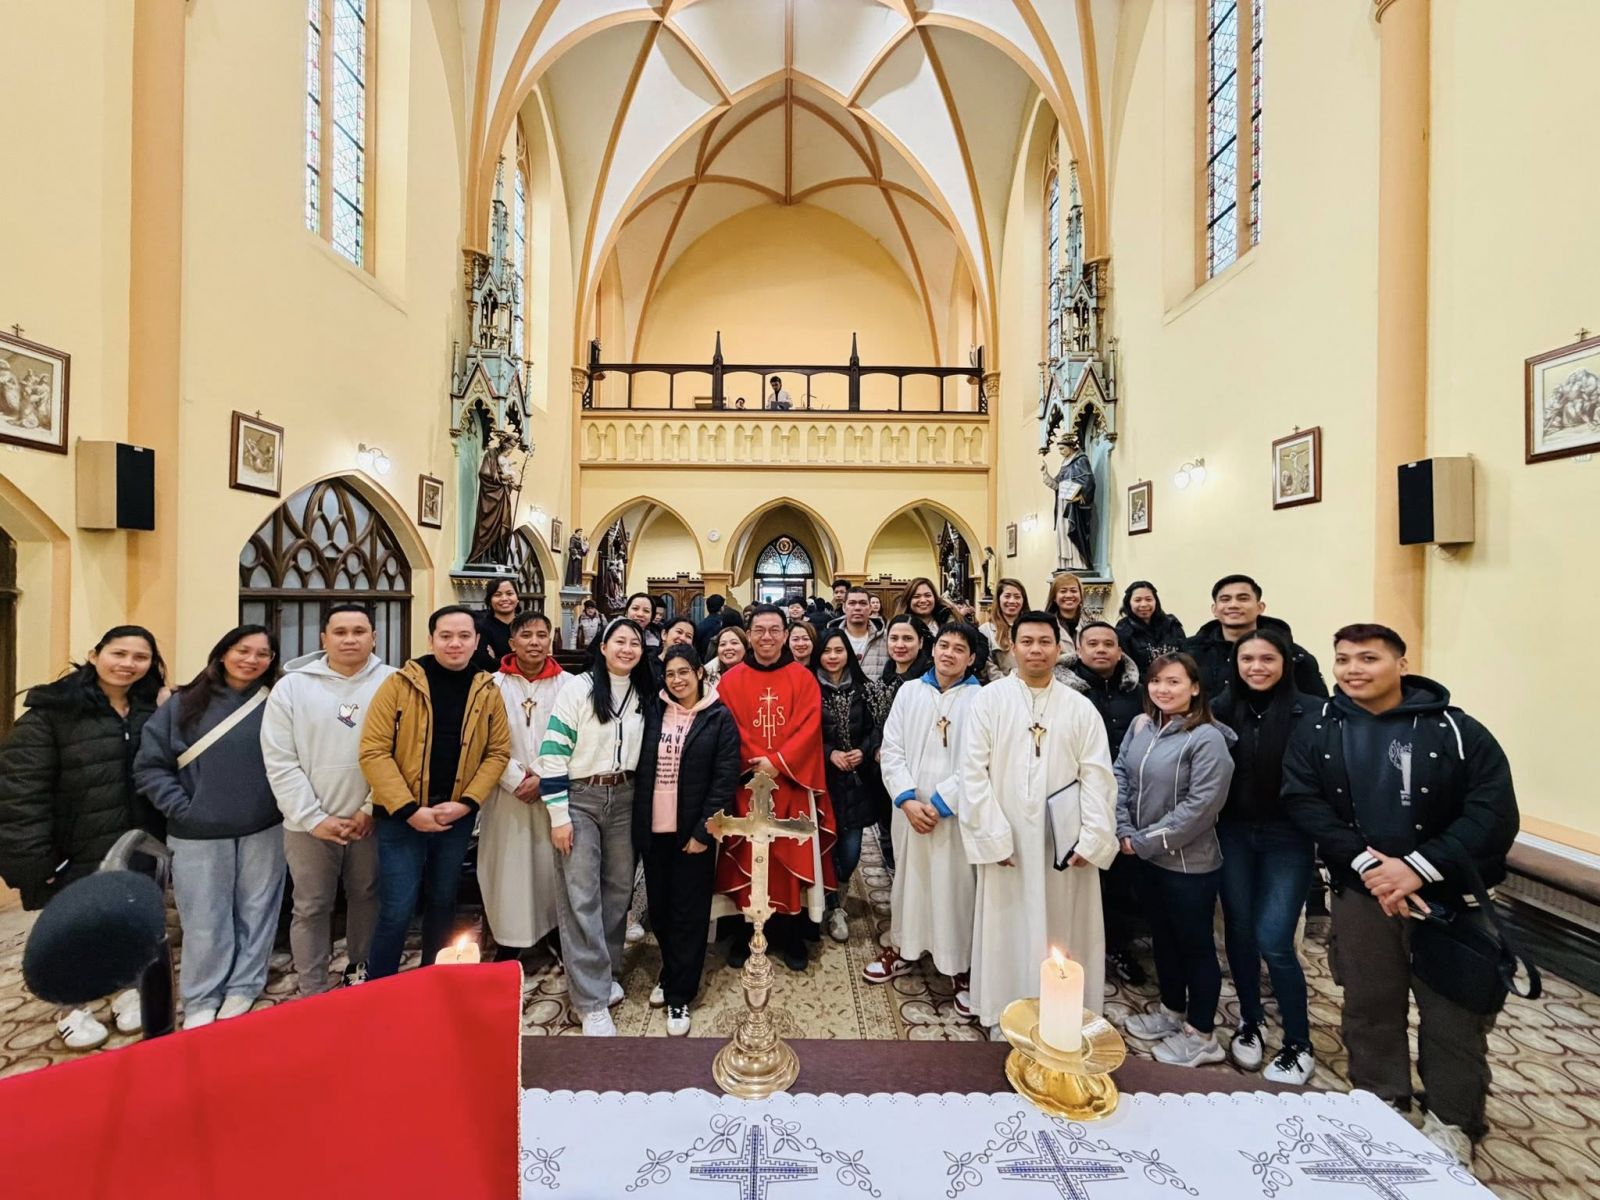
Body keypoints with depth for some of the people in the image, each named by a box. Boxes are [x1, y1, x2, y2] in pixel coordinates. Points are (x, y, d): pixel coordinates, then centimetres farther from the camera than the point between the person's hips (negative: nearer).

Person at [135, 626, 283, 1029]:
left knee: (256, 911, 11)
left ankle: (243, 987, 30)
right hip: (199, 834, 0)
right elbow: (149, 766, 1)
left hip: (264, 831, 0)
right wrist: (181, 809, -6)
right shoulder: (183, 704, -1)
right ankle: (200, 1001, 29)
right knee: (204, 921, 10)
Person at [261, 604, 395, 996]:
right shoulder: (293, 685, -4)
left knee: (366, 897, 17)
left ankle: (359, 970, 38)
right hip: (310, 823, 0)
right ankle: (313, 994, 30)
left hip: (372, 818, 0)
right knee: (311, 907, 13)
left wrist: (372, 808, -9)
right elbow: (279, 761, -5)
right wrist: (314, 818, -10)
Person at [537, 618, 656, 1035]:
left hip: (624, 799, 4)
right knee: (581, 897, -3)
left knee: (618, 890, 11)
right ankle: (593, 1001, 7)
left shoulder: (644, 696, 6)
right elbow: (553, 751, -11)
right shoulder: (578, 688, -9)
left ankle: (605, 974, 31)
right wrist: (558, 815, -13)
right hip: (580, 798, -4)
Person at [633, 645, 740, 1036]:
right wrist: (638, 824, 1)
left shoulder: (719, 718, -7)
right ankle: (671, 976, 39)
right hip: (653, 829, 4)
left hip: (693, 831, -4)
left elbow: (725, 779, -10)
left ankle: (679, 996, 24)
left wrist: (703, 831, -13)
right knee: (659, 909, 16)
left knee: (688, 913, 7)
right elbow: (640, 771, 6)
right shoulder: (654, 714, 4)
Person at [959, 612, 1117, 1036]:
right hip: (1006, 843, -2)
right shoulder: (988, 699, -5)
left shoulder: (1080, 708, 3)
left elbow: (1097, 777, 0)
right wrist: (993, 836, -12)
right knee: (1007, 930, 10)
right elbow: (973, 771, -8)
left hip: (1065, 845, 2)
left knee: (1064, 930, 13)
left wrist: (1092, 839, -8)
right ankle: (1004, 1016, 29)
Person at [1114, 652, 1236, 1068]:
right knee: (1162, 937, 22)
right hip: (1147, 858, 6)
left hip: (1188, 863, -6)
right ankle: (1172, 1011, 42)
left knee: (1195, 944, 12)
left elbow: (1200, 806, -21)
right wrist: (1124, 832, -6)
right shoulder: (1141, 725, 1)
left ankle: (1201, 1036, 31)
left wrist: (1147, 841, -16)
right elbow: (1119, 776, 3)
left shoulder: (1207, 738, -18)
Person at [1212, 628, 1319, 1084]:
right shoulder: (1222, 708, -1)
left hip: (1288, 839, -3)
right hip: (1233, 834, 3)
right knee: (1239, 931, 12)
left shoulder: (1310, 712, -10)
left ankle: (1299, 1045, 22)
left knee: (1273, 941, -2)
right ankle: (1249, 1020, 35)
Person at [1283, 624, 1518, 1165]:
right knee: (1370, 1007, 16)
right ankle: (1380, 1107, 37)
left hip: (1445, 894, -1)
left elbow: (1494, 813, -13)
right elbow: (1304, 803, -9)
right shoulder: (1318, 732, -2)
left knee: (1453, 1012, 11)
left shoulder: (1456, 731, -8)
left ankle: (1453, 1120, 35)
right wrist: (1365, 863, -19)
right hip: (1360, 892, 2)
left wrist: (1418, 868, -20)